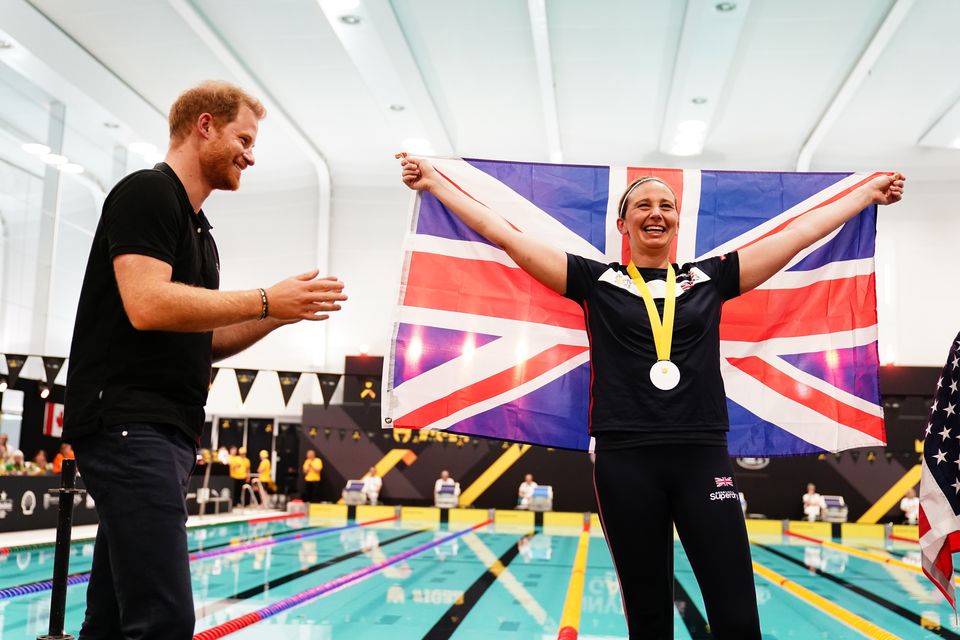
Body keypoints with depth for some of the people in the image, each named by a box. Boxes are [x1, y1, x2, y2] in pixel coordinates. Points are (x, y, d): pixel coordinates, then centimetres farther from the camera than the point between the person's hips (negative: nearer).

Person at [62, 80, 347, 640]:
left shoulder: (198, 230, 22)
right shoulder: (147, 193, -6)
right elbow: (148, 305, -21)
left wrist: (281, 315, 9)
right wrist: (265, 300, -15)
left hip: (166, 430, 10)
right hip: (128, 425, -10)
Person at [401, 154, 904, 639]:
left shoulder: (709, 278, 12)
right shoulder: (597, 281, 7)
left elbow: (799, 234, 17)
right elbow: (507, 236, 5)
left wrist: (870, 191, 23)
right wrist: (434, 183, 5)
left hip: (703, 456, 1)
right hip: (625, 459, -1)